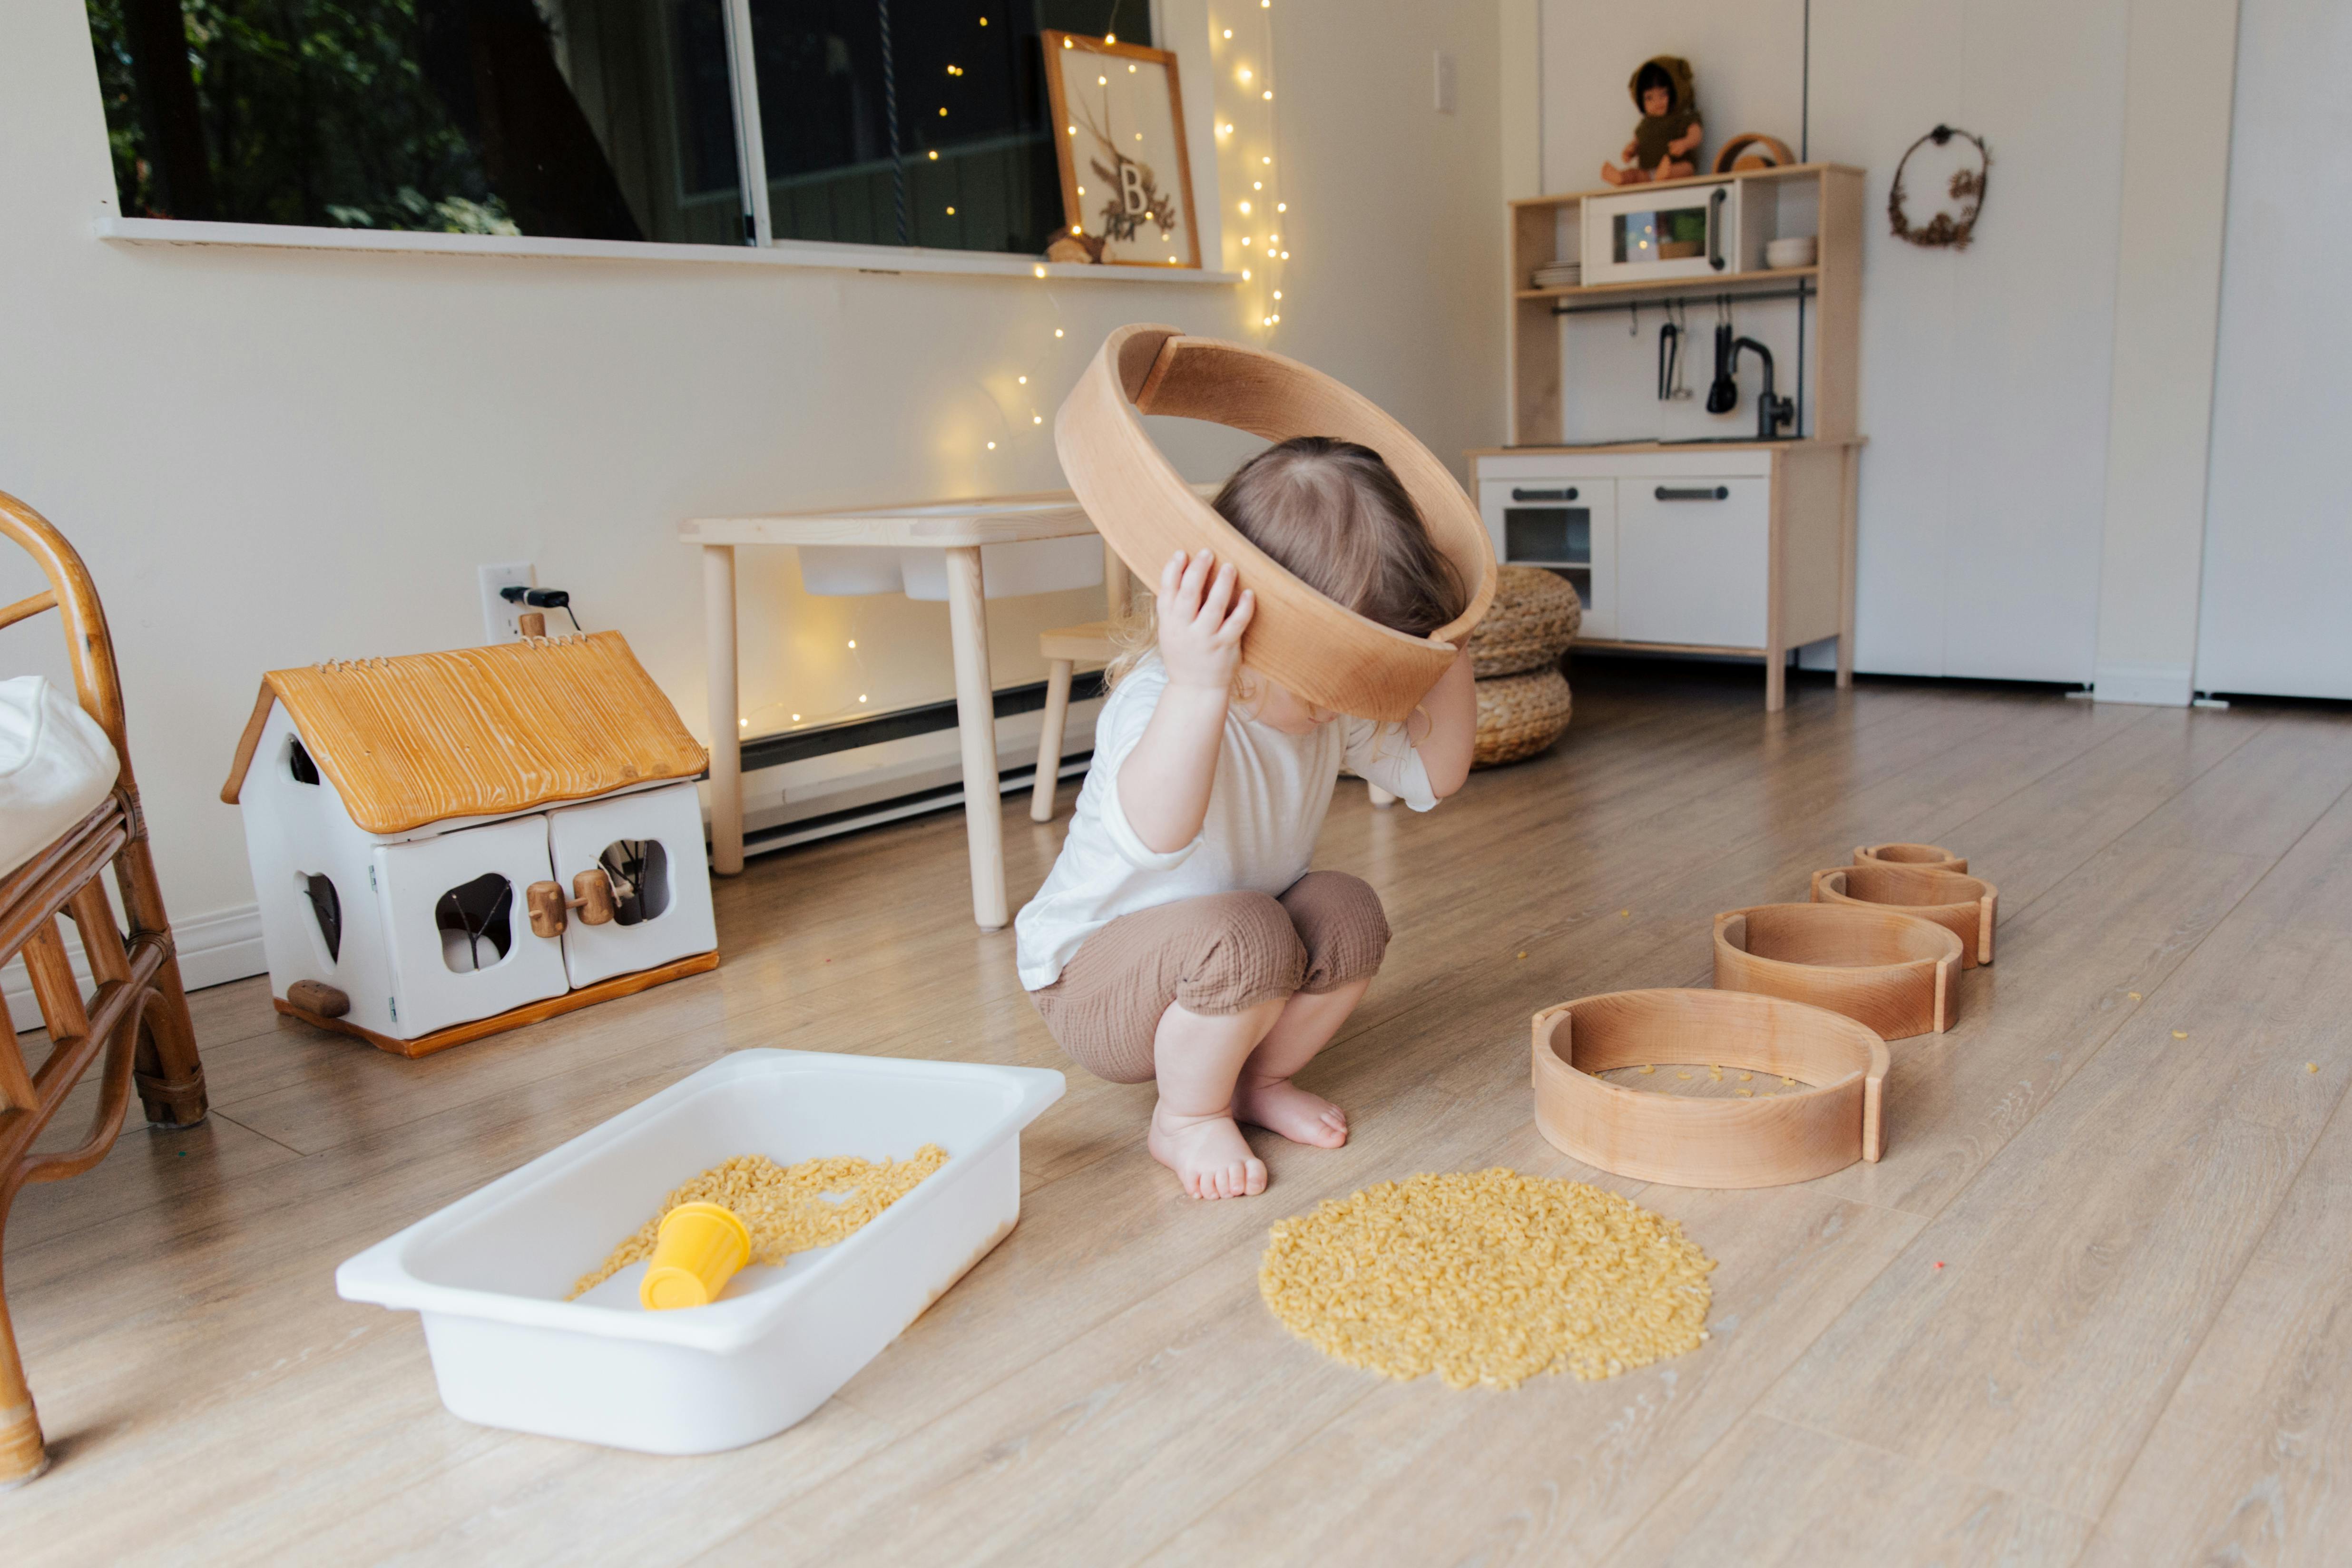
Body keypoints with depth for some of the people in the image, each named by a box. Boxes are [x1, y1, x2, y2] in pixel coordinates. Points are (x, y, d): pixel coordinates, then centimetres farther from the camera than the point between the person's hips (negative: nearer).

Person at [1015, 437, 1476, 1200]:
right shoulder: (1159, 699, -33)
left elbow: (1432, 775, -2)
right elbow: (1154, 833, -54)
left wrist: (1448, 657, -17)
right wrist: (1196, 686, -69)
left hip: (1220, 960, 8)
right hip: (1092, 977, -7)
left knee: (1350, 916, -16)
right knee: (1245, 936, -35)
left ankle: (1257, 1080, 8)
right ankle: (1185, 1121, -7)